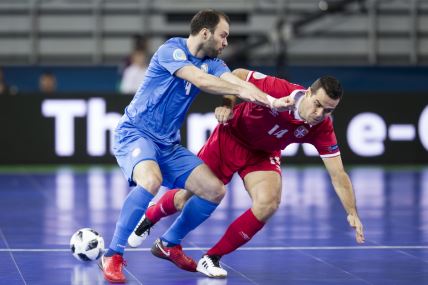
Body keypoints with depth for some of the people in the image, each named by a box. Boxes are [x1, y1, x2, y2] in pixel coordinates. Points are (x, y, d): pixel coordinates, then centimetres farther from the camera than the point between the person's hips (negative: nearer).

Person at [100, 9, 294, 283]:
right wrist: (241, 91, -27)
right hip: (134, 134, -8)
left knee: (215, 190, -2)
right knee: (151, 180, -36)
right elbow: (200, 80, -28)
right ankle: (113, 255, -24)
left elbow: (237, 82, -8)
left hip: (168, 145, 8)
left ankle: (169, 244, 19)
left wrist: (271, 101, -24)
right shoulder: (172, 49, -13)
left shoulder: (212, 63, 7)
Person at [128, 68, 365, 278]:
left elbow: (338, 175, -21)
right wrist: (227, 103, -29)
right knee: (185, 198, 4)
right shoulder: (278, 89, -33)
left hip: (263, 155, 2)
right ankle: (149, 218, 42)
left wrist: (352, 213, -26)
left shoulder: (322, 129, -24)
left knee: (268, 204, -24)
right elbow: (237, 75, -16)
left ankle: (212, 258, -7)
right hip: (231, 138, -2)